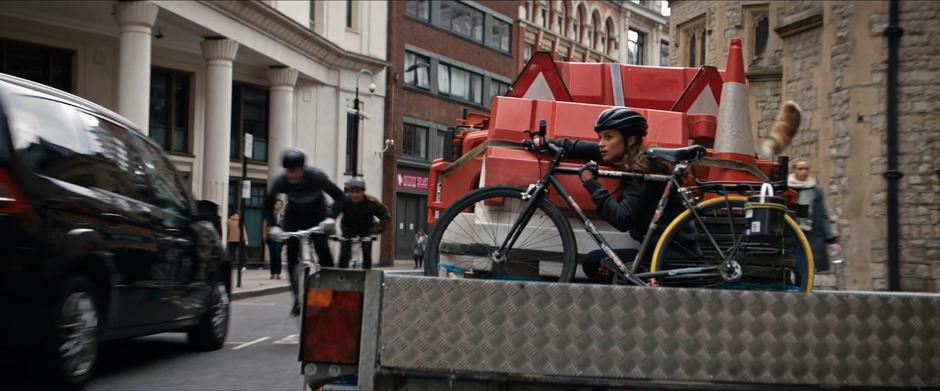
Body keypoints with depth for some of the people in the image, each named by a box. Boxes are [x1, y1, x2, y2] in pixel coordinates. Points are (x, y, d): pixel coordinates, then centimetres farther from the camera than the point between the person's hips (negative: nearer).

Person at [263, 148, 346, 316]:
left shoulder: (316, 176, -31)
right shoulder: (280, 181, -25)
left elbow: (340, 197, -26)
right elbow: (268, 204, -8)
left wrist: (332, 217, -42)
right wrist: (272, 225, -24)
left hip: (317, 216, -2)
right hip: (294, 217, 2)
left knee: (323, 250, -22)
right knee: (292, 253, -11)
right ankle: (297, 297, -2)